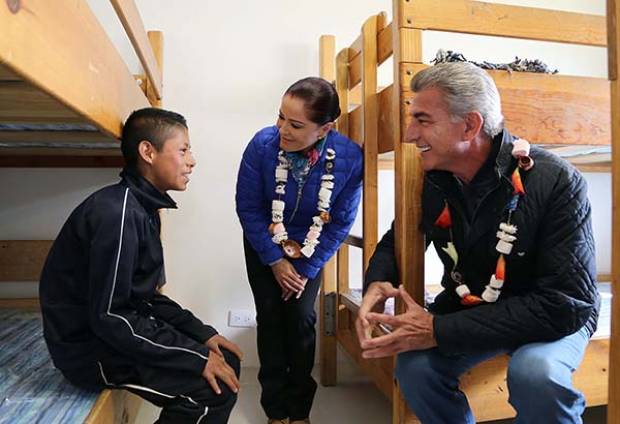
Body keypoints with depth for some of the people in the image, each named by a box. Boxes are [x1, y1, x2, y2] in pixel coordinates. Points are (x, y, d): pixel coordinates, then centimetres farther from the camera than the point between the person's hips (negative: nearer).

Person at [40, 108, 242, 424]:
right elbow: (108, 317, -26)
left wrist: (202, 334, 1)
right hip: (94, 347, -9)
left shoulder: (140, 207, 8)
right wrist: (197, 358, -22)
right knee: (216, 389, -18)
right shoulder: (117, 213, -24)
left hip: (119, 329, 9)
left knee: (225, 361, 7)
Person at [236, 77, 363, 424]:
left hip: (310, 248, 0)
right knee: (271, 317, 1)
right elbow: (248, 209, -15)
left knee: (301, 317, -1)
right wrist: (275, 261, -13)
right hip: (264, 246, 0)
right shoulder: (262, 144, -28)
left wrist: (306, 270, -13)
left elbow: (340, 222, -15)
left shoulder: (350, 158, -28)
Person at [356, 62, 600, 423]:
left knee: (536, 373, -34)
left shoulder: (555, 182, -25)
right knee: (416, 365, -23)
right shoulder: (432, 182, -11)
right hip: (469, 308, 4)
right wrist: (378, 282, -21)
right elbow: (396, 241, 5)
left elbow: (566, 303, -29)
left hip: (555, 317, -3)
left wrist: (441, 332, -33)